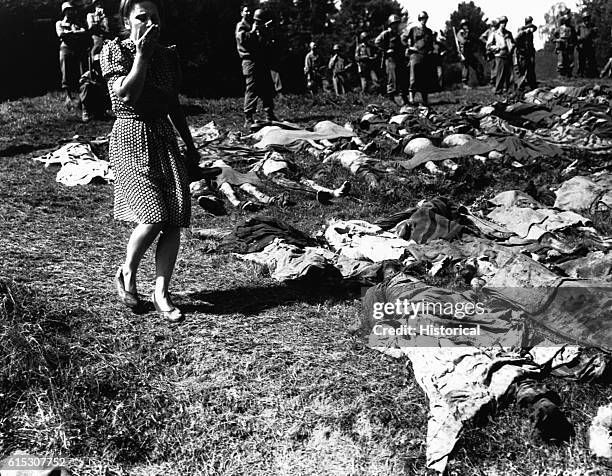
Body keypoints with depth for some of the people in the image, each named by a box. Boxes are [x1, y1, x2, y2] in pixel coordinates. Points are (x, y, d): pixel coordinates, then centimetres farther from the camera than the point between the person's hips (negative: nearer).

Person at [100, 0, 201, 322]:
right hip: (131, 140, -5)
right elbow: (126, 95, -17)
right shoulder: (114, 50, -2)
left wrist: (190, 146, 20)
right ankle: (126, 274, 12)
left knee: (175, 220, -4)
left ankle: (161, 293, 8)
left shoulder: (167, 55, 11)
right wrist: (142, 53, -14)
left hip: (164, 139, 5)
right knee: (153, 216, -17)